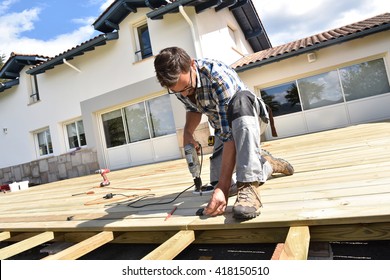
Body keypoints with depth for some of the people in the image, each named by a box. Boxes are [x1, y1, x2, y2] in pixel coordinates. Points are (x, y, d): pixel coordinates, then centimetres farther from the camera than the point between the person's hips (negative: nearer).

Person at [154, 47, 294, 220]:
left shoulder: (218, 76, -36)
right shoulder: (177, 82, -15)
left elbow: (230, 135, -40)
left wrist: (223, 187, -44)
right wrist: (188, 131, -16)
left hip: (247, 116, -6)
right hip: (223, 126, 6)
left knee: (240, 100, -41)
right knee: (218, 177, -9)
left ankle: (248, 186, -39)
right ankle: (266, 163, 16)